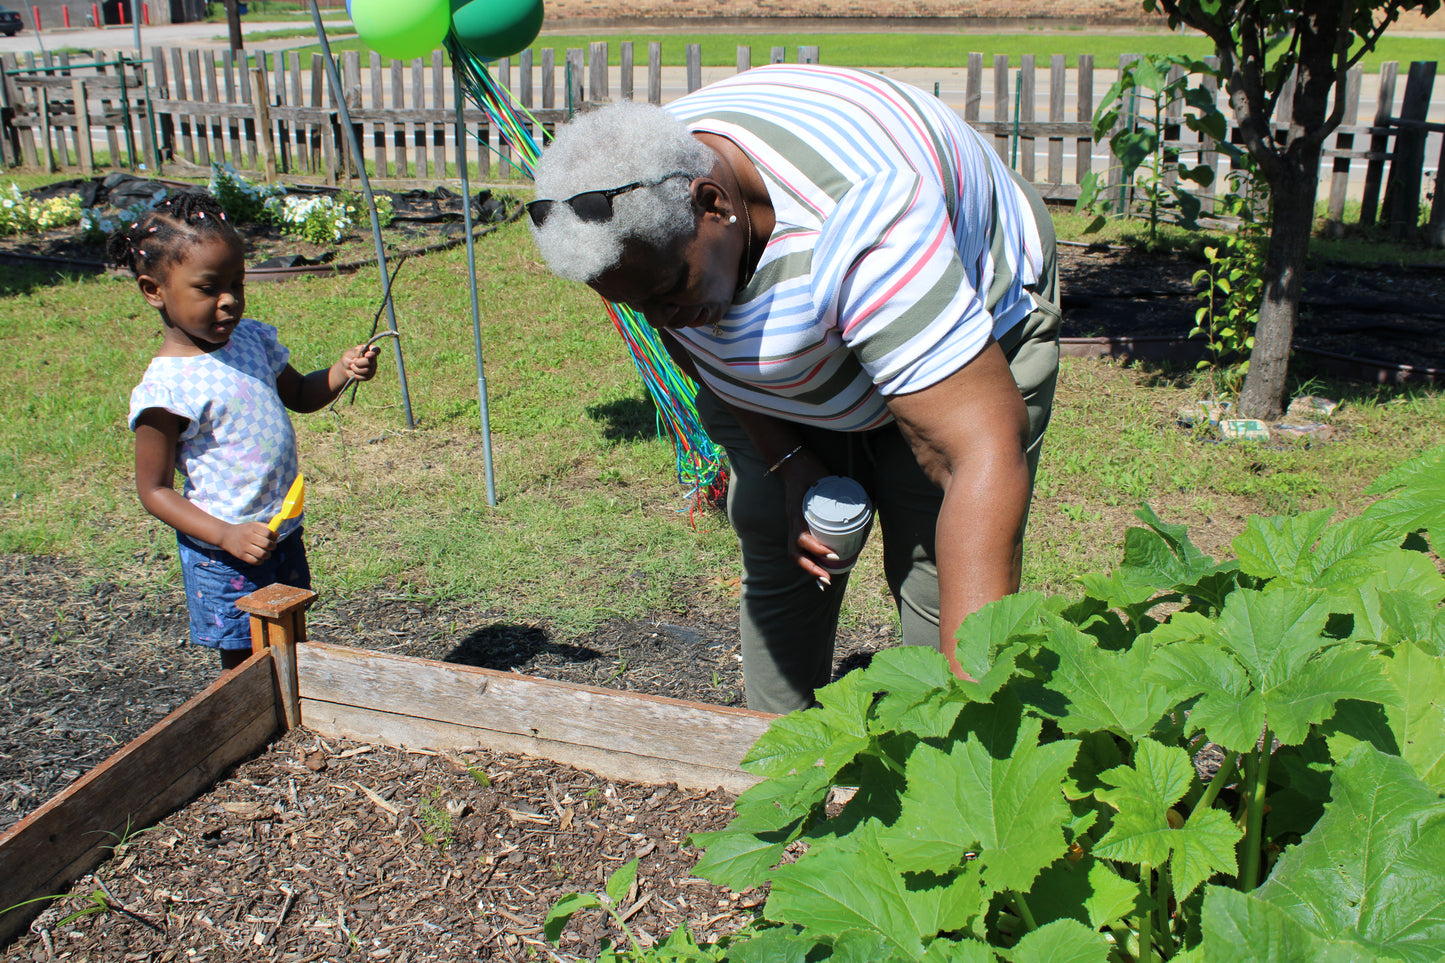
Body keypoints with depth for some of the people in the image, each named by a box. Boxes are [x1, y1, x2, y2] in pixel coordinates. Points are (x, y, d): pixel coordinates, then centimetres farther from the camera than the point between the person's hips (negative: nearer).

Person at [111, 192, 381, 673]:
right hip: (223, 556, -7)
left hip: (282, 530, 7)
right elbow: (154, 490, -15)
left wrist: (342, 371, -3)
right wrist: (226, 535, -26)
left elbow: (299, 394, 17)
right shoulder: (168, 388, -20)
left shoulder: (252, 338, 0)